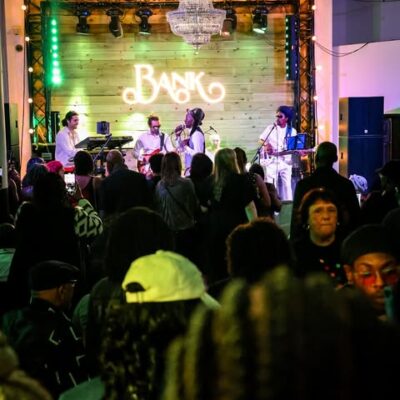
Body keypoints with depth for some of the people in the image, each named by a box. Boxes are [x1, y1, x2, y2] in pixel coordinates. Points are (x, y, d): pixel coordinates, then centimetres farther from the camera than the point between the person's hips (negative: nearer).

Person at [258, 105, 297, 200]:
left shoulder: (292, 131, 6)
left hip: (286, 161, 1)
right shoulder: (271, 128, 2)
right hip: (272, 161, -1)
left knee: (287, 185, -1)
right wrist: (265, 144, -16)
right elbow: (260, 140, 4)